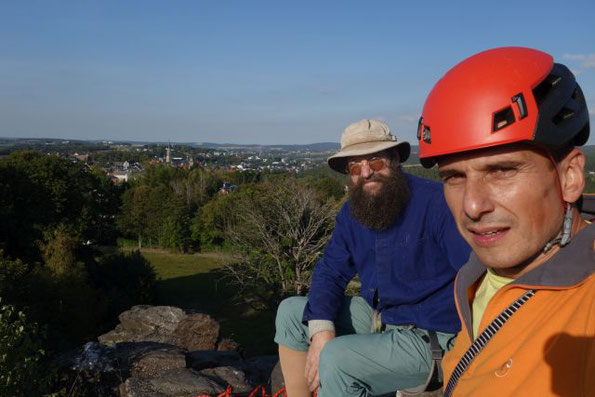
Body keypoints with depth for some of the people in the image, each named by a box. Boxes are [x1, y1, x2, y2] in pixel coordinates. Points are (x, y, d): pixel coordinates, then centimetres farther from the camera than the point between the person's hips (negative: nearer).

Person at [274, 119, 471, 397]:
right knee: (290, 312, 5)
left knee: (336, 359, -28)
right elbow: (329, 272, 4)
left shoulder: (436, 202, -20)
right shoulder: (351, 214, 3)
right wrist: (321, 329, -13)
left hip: (430, 338, -7)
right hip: (377, 315, 8)